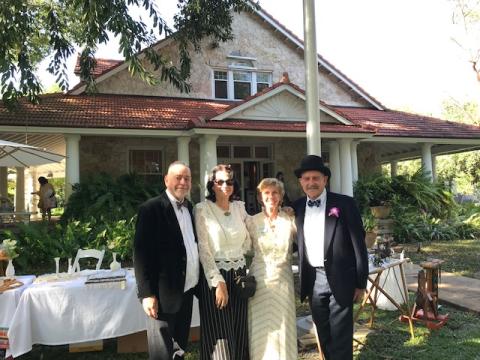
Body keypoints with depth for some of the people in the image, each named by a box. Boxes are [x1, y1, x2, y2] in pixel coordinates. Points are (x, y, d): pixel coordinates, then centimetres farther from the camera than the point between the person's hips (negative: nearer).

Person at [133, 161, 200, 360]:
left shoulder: (191, 208, 11)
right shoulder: (151, 208, -11)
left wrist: (199, 283, 11)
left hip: (187, 290, 7)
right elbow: (141, 253, -15)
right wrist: (147, 293, -19)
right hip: (164, 293, -7)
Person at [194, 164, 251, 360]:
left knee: (239, 336, 12)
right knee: (220, 339, 0)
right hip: (215, 276, -5)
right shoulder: (202, 209, -7)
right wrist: (218, 282, -15)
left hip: (240, 275, 5)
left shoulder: (240, 207, 8)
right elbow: (203, 249, -11)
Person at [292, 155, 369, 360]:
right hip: (313, 280, 4)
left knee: (340, 336, 4)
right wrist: (302, 279, 6)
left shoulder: (344, 204, -8)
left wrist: (361, 282, -6)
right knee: (324, 335, 15)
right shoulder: (297, 207, 4)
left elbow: (358, 244, -7)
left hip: (339, 279, -4)